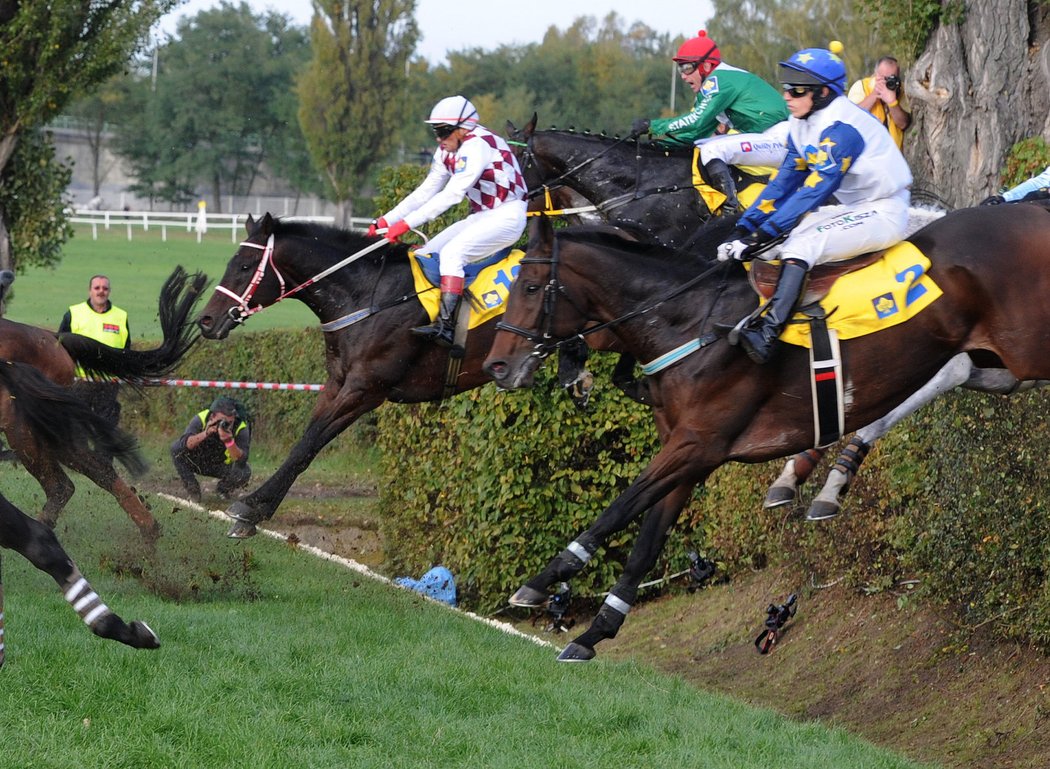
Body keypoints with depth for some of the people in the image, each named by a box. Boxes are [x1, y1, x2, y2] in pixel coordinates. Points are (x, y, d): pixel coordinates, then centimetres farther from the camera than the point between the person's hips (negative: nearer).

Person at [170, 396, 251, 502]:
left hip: (224, 465, 0)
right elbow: (185, 443, -37)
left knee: (244, 471, -31)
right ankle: (192, 489, -8)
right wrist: (205, 434, -53)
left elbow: (241, 461, -34)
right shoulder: (201, 419, -24)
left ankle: (223, 490, 5)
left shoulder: (241, 428, -26)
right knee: (176, 448, -26)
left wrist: (229, 441, -50)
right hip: (199, 461, 0)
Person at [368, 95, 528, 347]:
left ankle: (445, 326, -36)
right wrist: (387, 220, -1)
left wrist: (406, 223, -29)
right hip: (480, 217, 10)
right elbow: (426, 191, 9)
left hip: (507, 216, -10)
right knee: (427, 254, -1)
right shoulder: (447, 151, 7)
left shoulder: (477, 146, -22)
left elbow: (451, 195, -27)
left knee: (452, 253, -28)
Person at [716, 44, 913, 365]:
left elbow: (816, 190, -28)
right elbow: (785, 181, 9)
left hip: (884, 212, -11)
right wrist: (745, 227, -1)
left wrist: (764, 233, -30)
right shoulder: (801, 124, 6)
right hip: (851, 207, 11)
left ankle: (767, 331, -39)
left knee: (801, 245, -28)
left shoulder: (841, 128, -23)